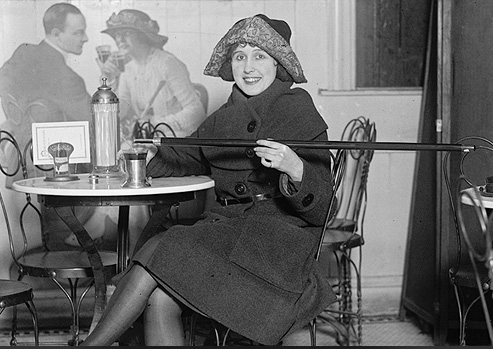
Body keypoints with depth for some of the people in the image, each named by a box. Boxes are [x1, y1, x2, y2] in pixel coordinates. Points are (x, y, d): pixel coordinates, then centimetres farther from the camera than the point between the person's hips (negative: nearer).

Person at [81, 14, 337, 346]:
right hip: (226, 225, 5)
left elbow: (319, 206, -6)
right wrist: (153, 156, 9)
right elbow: (185, 159, 32)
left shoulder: (301, 115, -1)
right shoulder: (222, 119, 16)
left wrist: (295, 168, -27)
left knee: (162, 249, -22)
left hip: (279, 234, -5)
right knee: (160, 298, -24)